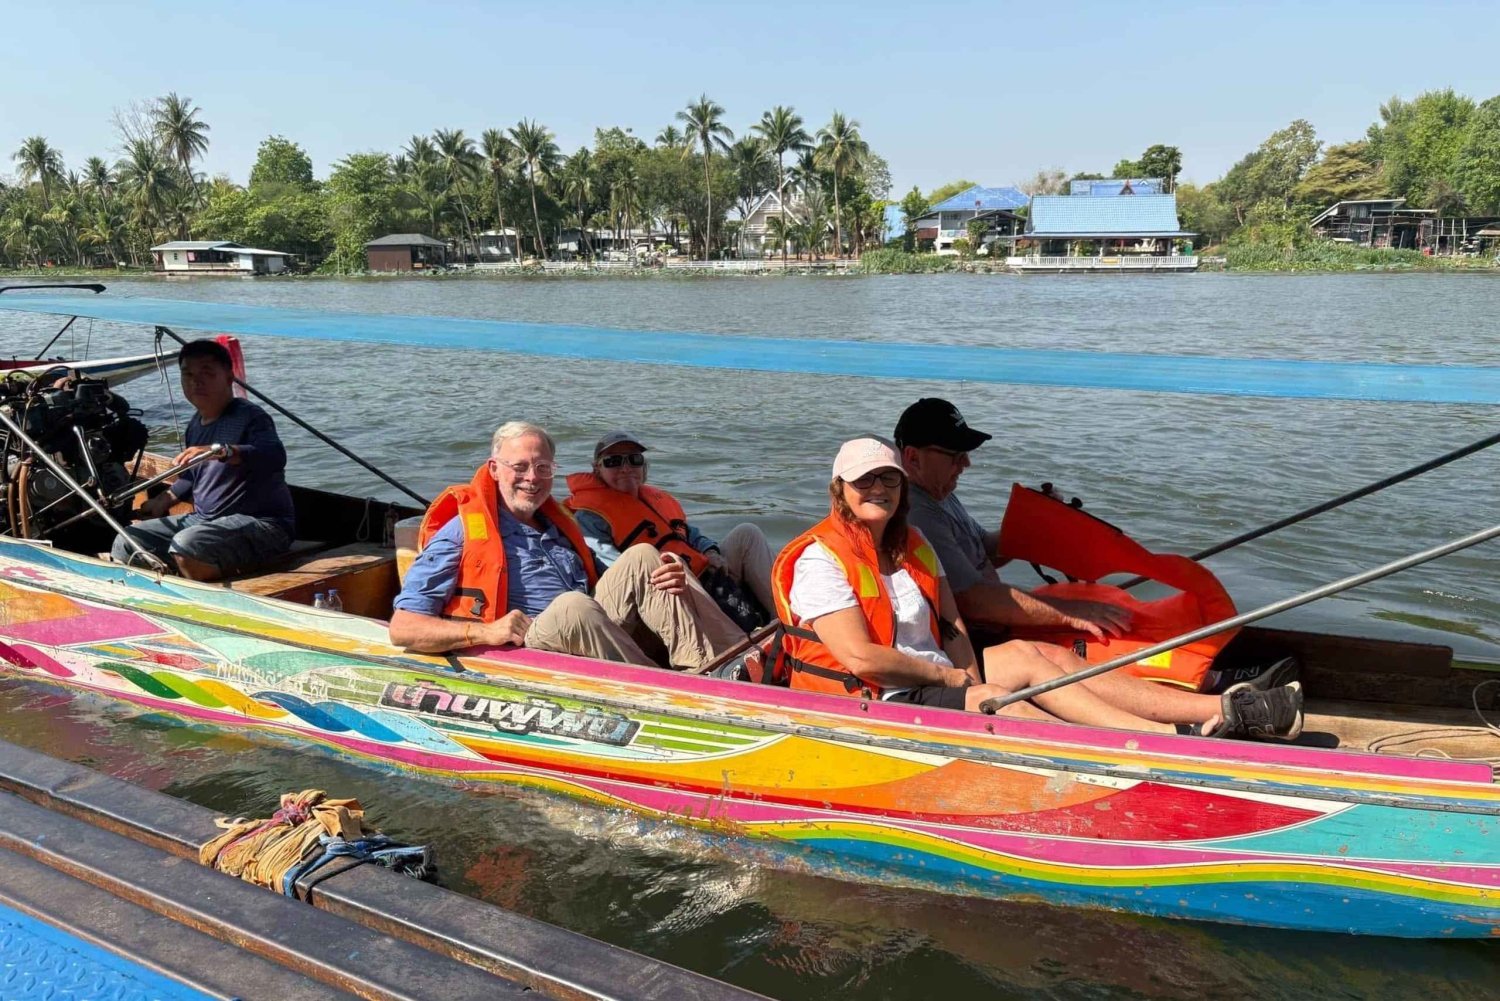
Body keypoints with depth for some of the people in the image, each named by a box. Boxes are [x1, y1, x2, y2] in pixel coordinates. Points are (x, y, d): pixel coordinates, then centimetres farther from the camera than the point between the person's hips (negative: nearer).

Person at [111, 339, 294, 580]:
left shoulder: (250, 417, -12)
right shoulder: (196, 424, 15)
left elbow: (275, 456, -35)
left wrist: (220, 450, -46)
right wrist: (165, 499, 22)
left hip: (259, 522, -9)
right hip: (203, 519, 9)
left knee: (186, 546, -34)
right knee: (126, 544, 1)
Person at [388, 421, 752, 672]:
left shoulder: (559, 526, 25)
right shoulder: (462, 533, 4)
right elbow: (403, 627, -4)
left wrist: (669, 578, 2)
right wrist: (486, 632, -20)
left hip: (599, 647, 7)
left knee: (640, 558, -10)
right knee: (571, 606, -35)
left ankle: (729, 661, -26)